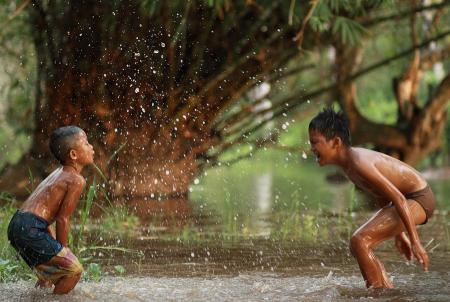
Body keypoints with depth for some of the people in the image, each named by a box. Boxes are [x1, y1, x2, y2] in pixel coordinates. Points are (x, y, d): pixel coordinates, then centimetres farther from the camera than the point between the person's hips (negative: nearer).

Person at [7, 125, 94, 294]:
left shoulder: (58, 173, 21)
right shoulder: (76, 180, -9)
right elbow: (63, 219, -11)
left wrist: (58, 248, 22)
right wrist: (63, 249, 1)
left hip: (16, 225, 10)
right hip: (31, 230, -10)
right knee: (74, 269, -8)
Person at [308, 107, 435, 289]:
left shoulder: (359, 163, -26)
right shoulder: (348, 161, 5)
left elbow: (398, 198, -28)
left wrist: (415, 241, -27)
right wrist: (398, 235, 25)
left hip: (417, 198, -10)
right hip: (408, 198, 10)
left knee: (359, 242, -19)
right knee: (358, 246, 11)